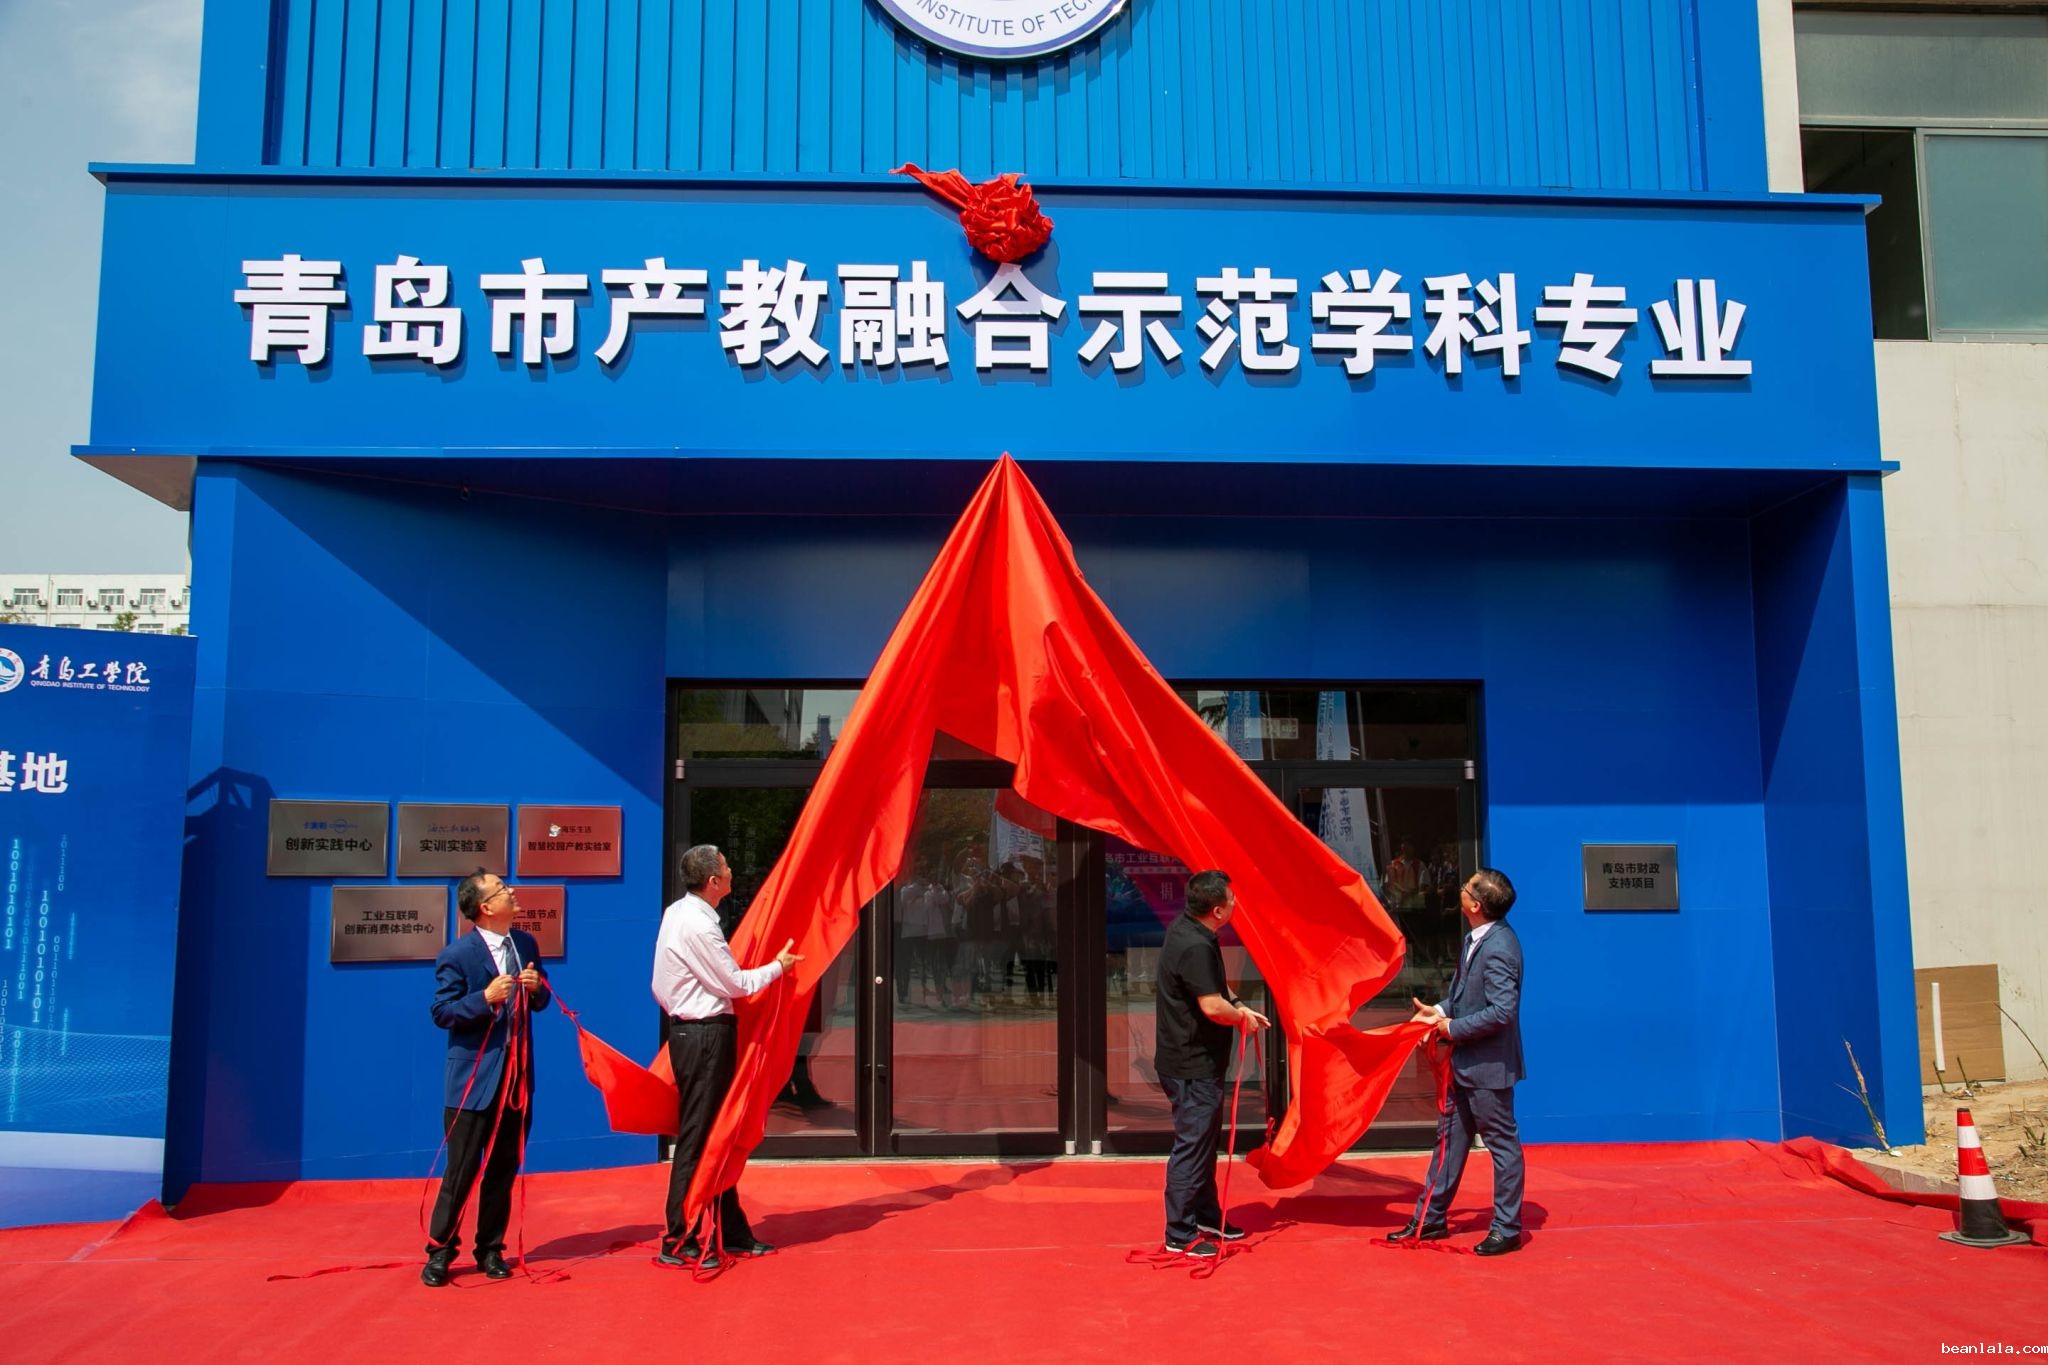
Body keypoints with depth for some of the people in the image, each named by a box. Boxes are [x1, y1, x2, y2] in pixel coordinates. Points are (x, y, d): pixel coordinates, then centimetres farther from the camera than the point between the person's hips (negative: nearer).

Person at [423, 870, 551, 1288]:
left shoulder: (525, 943, 6)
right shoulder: (456, 955, -12)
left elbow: (541, 1001, 14)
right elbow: (442, 1013, -11)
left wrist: (536, 988, -9)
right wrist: (486, 998, -25)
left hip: (517, 1076, 5)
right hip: (474, 1079, -5)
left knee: (504, 1170, 12)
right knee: (461, 1171, 0)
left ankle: (490, 1250, 24)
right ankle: (440, 1251, 16)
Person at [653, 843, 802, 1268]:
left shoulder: (680, 912, 9)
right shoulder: (697, 926, -21)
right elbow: (736, 984, -14)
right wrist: (778, 966, 0)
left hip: (693, 1029, 10)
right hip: (705, 1036, -10)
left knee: (718, 1135, 14)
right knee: (697, 1137, -3)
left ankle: (731, 1232, 23)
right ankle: (678, 1242, 6)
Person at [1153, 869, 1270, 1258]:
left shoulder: (1187, 931, 6)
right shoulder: (1195, 946, -26)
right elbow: (1213, 1006, -29)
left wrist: (1238, 1006, 8)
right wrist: (1242, 1017, -10)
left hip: (1195, 1061, 11)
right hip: (1192, 1066, -11)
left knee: (1204, 1142, 21)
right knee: (1192, 1146, -2)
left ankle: (1206, 1217, 35)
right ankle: (1180, 1234, 7)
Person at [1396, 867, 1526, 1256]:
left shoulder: (1499, 949, -24)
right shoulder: (1475, 939, 5)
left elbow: (1502, 1011, -28)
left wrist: (1454, 1028, -18)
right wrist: (1439, 1011, 1)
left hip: (1489, 1066, -10)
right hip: (1465, 1063, 10)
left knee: (1502, 1144, 5)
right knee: (1450, 1138, 16)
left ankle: (1507, 1229, 18)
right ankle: (1430, 1219, 26)